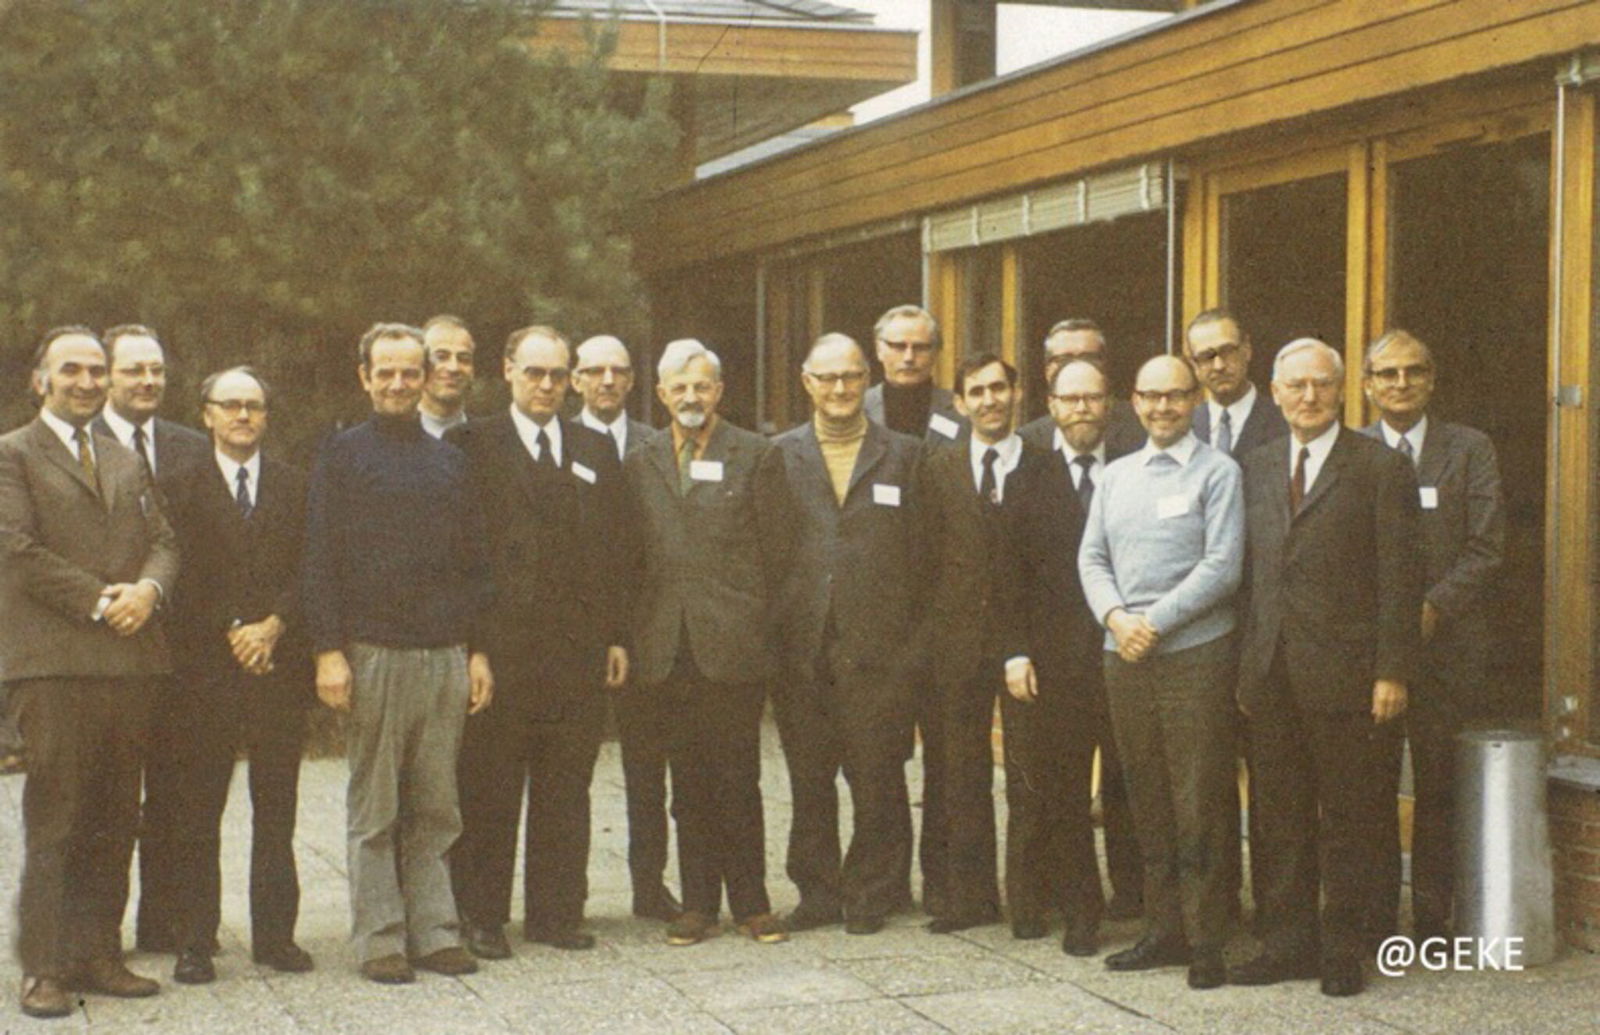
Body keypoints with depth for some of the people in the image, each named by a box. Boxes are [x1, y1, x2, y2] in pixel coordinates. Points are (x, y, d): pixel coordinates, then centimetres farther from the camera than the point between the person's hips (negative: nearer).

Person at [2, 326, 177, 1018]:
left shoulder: (126, 463, 22)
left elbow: (163, 542, 17)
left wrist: (148, 588, -6)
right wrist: (100, 602, -12)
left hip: (128, 657, 6)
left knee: (114, 822, 6)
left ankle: (99, 955, 12)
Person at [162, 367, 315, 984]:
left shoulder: (294, 487, 13)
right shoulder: (183, 486, 5)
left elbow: (309, 573, 6)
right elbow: (183, 574, -2)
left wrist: (274, 626, -9)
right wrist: (233, 632, -11)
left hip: (280, 664, 2)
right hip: (205, 667, -2)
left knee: (276, 810, 5)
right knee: (197, 811, 0)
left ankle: (275, 933, 12)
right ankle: (194, 942, 5)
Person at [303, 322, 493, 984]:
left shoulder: (448, 460, 15)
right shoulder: (342, 456, 3)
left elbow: (473, 562, 15)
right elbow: (320, 561, -2)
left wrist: (478, 650, 8)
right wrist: (328, 651, -10)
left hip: (446, 655, 4)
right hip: (374, 653, -4)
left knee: (436, 807, 6)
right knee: (375, 810, 1)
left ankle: (433, 932, 12)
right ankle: (380, 941, 7)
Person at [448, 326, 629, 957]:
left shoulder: (595, 451, 15)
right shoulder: (471, 446, 2)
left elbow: (612, 551, 15)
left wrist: (616, 637, 9)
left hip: (577, 646, 4)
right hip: (498, 647, -4)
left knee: (566, 789, 8)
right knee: (488, 791, 1)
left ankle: (557, 912, 17)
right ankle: (482, 916, 10)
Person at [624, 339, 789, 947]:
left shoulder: (754, 456, 3)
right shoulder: (640, 464, 12)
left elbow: (774, 550, 2)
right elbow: (633, 555, 12)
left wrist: (757, 623, -1)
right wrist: (637, 631, 5)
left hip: (734, 646, -3)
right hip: (668, 648, 3)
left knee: (738, 781, 2)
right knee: (688, 784, 7)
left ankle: (750, 902, 11)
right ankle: (698, 903, 14)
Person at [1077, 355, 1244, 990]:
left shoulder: (1217, 472, -1)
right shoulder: (1116, 476, 16)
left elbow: (1222, 567, -9)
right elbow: (1092, 559, 12)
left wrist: (1154, 621, -14)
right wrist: (1116, 617, -6)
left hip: (1195, 656, -5)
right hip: (1124, 655, 5)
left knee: (1198, 807, -4)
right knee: (1147, 802, 9)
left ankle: (1205, 943, 3)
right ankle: (1163, 930, 17)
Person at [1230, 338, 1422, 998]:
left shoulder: (1381, 468, -2)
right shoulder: (1256, 468, 13)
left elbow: (1399, 579, -6)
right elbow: (1249, 573, 13)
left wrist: (1392, 672, -11)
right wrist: (1244, 666, 8)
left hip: (1343, 672, -5)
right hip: (1271, 672, 5)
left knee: (1348, 819, 3)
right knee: (1279, 816, 10)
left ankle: (1342, 950, 13)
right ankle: (1288, 943, 19)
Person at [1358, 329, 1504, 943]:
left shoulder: (1470, 450, 6)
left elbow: (1486, 547, -1)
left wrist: (1432, 607, -12)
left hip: (1445, 641, 0)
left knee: (1438, 787, 4)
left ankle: (1433, 917, 13)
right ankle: (1374, 918, 10)